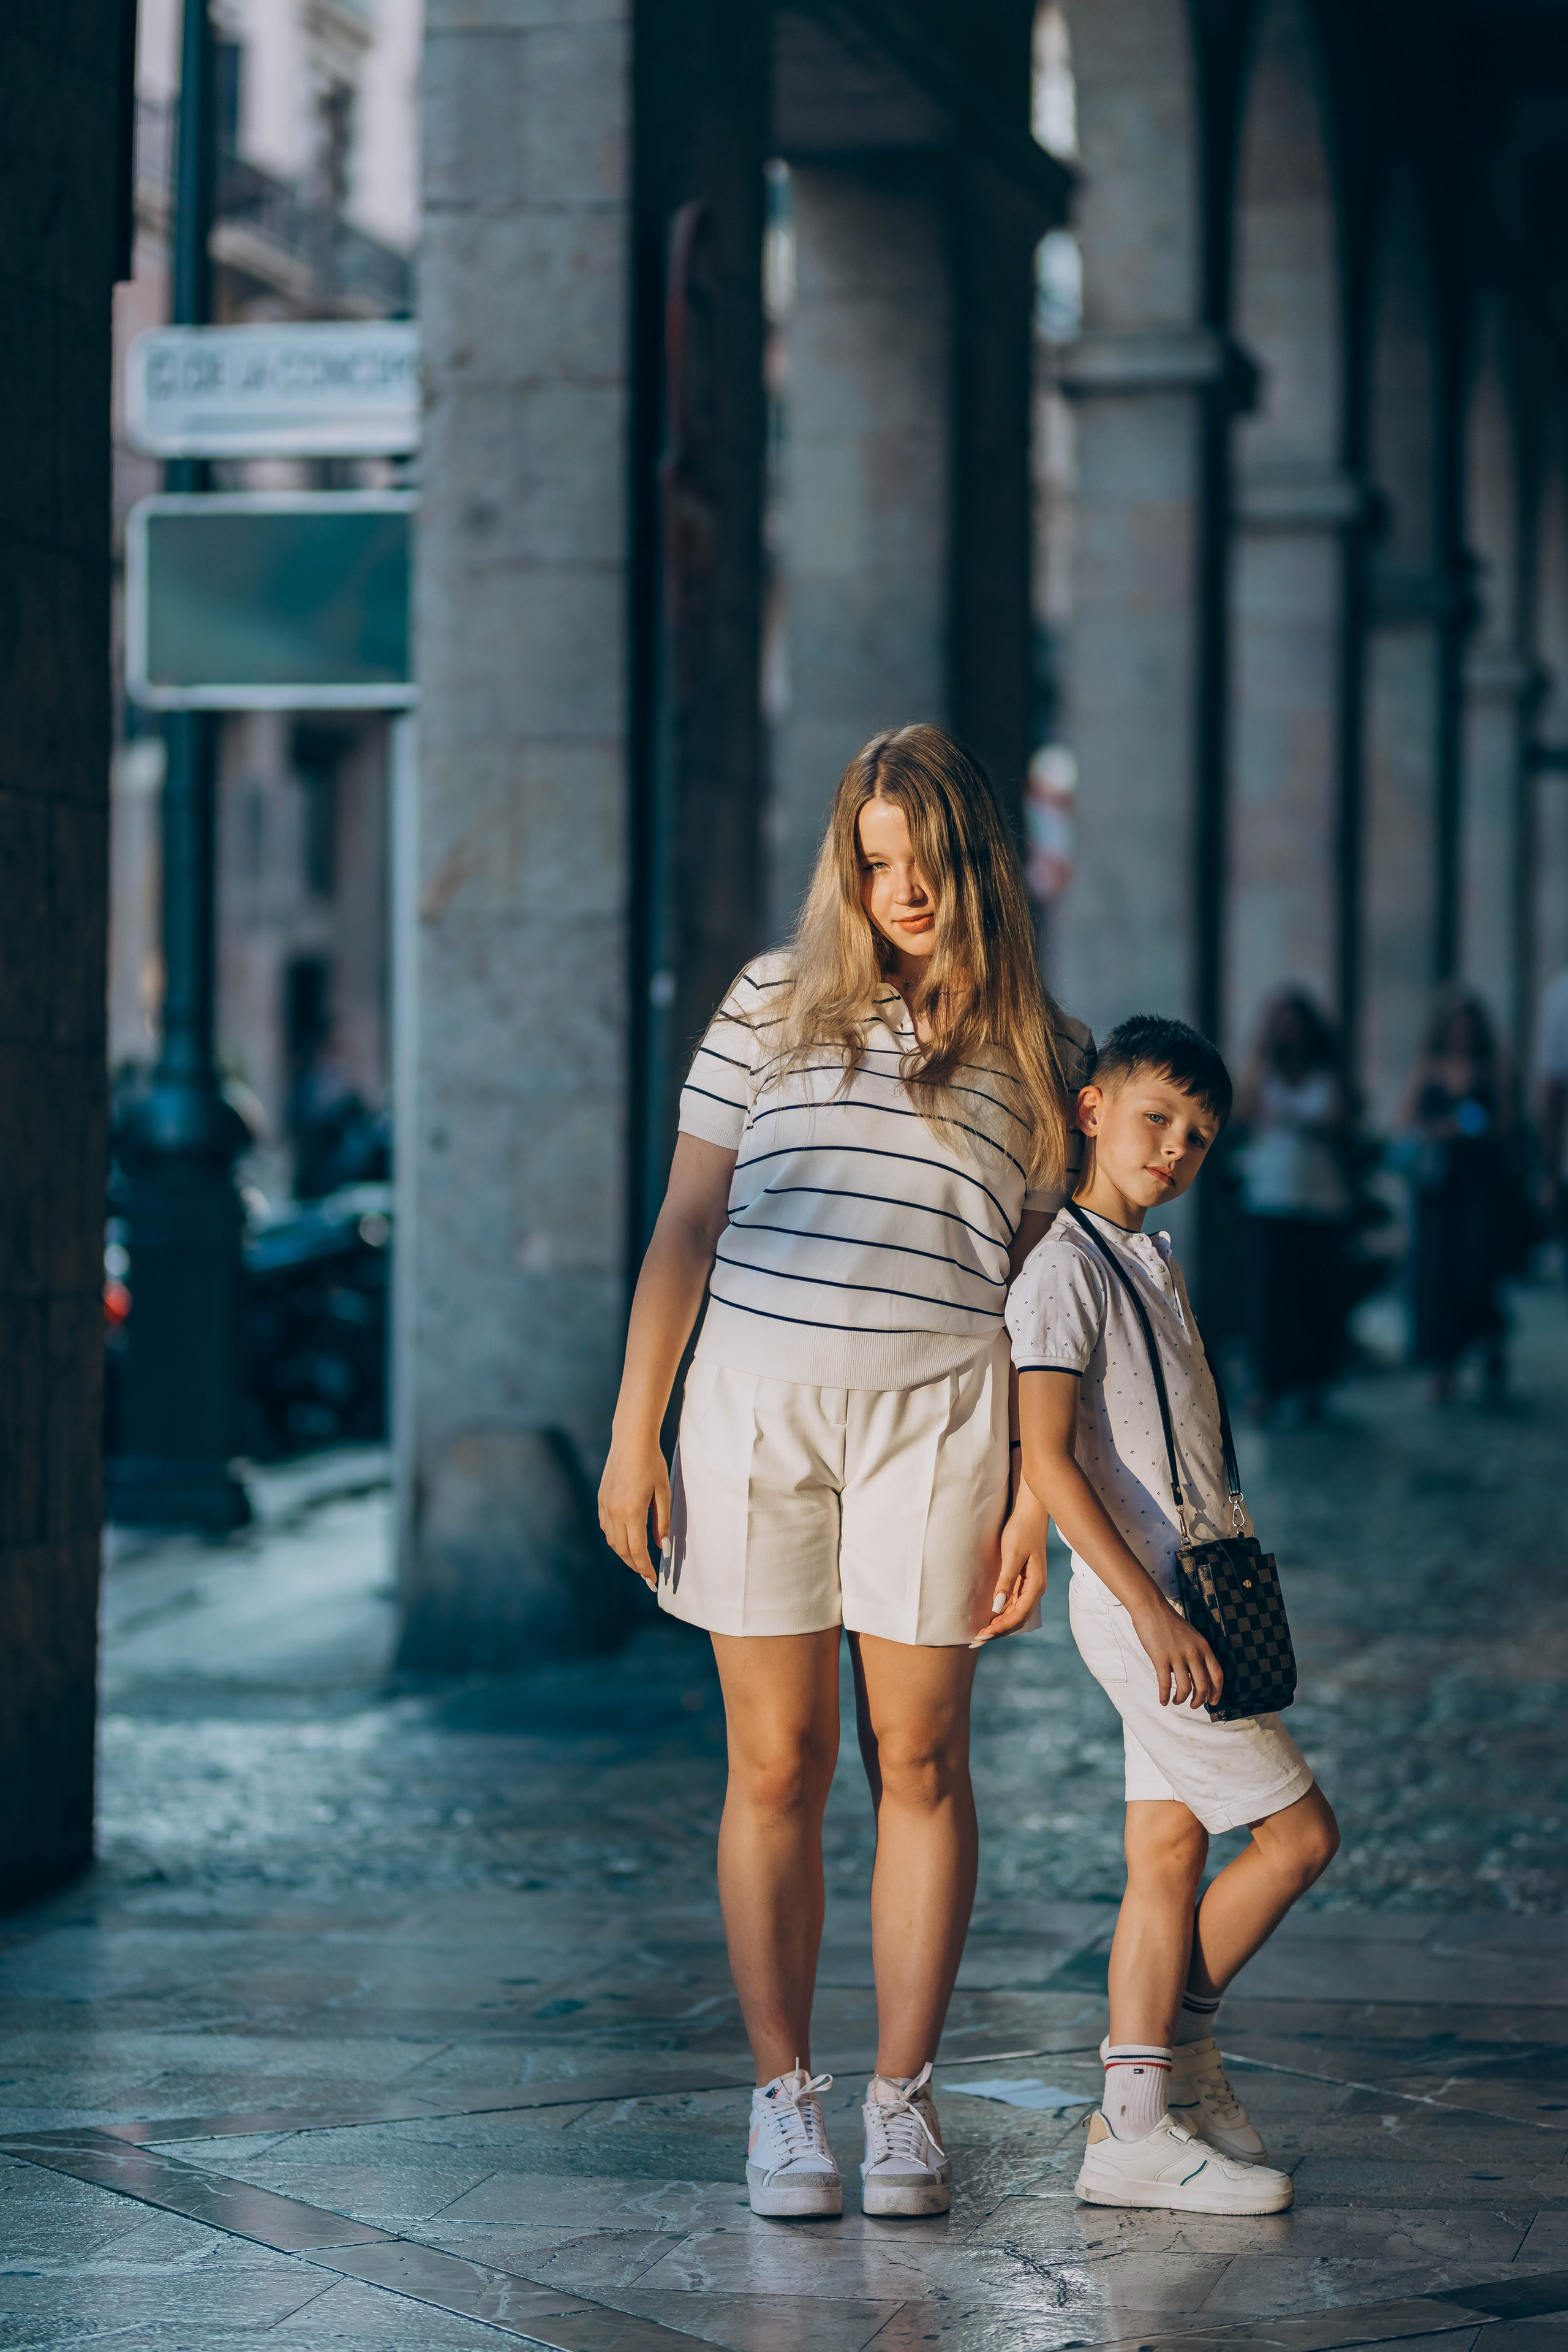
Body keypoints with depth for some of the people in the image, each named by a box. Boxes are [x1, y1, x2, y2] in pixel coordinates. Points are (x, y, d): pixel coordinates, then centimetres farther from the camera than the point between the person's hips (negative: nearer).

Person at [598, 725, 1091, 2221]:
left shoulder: (1040, 1055, 10)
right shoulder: (775, 1005, 9)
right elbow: (686, 1225, 8)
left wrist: (1037, 1485, 2)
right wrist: (631, 1433, 2)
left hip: (935, 1414, 0)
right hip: (753, 1401, 0)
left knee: (917, 1761, 2)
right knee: (777, 1766, 2)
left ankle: (902, 2100, 11)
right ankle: (781, 2098, 9)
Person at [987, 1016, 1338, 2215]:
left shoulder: (1152, 1260, 16)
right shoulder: (1063, 1268, -13)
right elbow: (1048, 1459, -20)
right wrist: (1152, 1610, -22)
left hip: (1182, 1597, 9)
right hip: (1142, 1603, -9)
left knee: (1170, 1853, 7)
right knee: (1299, 1832, -5)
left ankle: (1137, 2121, 9)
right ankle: (1179, 2046, 8)